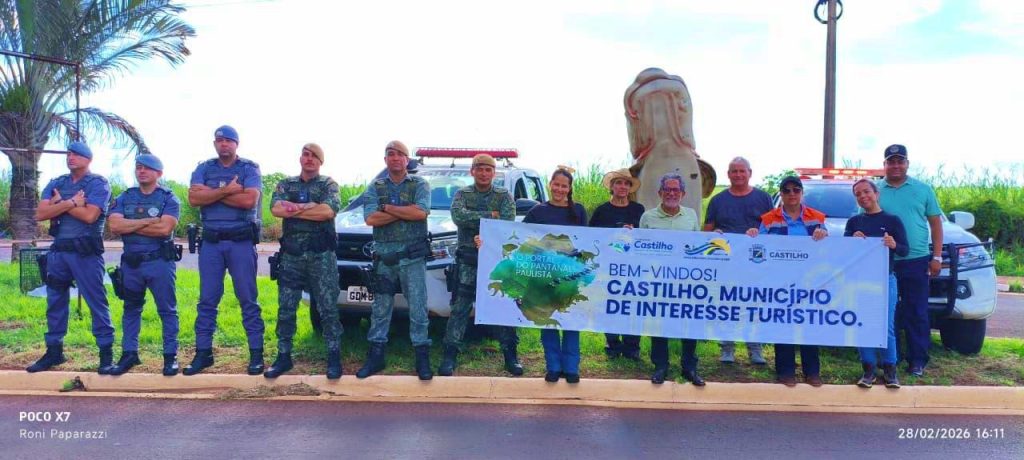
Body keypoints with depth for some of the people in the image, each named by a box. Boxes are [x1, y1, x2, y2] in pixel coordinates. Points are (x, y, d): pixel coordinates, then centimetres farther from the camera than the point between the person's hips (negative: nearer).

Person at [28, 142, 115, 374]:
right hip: (58, 251, 6)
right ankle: (54, 351, 23)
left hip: (85, 252, -6)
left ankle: (106, 352, 1)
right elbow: (41, 214, 0)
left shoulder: (98, 183, -2)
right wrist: (70, 202, -11)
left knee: (97, 303, -3)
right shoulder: (56, 184, 14)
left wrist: (60, 203, -5)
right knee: (55, 302, 12)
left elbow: (89, 215, -16)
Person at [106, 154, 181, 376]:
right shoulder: (124, 198, 9)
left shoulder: (168, 199, -2)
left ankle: (170, 356, 9)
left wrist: (130, 226, -9)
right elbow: (114, 225, -6)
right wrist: (148, 221, -14)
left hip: (160, 262, -4)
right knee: (131, 309, 14)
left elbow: (165, 228, -17)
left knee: (167, 310, 2)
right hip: (131, 261, 4)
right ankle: (129, 354, 23)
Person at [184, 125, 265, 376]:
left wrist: (212, 193, -9)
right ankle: (203, 353, 15)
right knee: (207, 300, 7)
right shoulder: (204, 168, 10)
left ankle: (256, 353, 5)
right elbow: (193, 198, -6)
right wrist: (227, 190, -14)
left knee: (248, 299, 1)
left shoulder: (249, 169, 2)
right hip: (211, 242, 3)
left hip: (241, 241, -3)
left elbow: (250, 200, -15)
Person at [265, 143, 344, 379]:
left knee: (328, 308, 0)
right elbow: (275, 209, -6)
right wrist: (307, 207, -14)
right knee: (286, 309, 7)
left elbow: (328, 211, -16)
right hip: (291, 255, 3)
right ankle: (284, 356, 18)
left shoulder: (329, 184, 4)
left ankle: (334, 357, 8)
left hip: (321, 255, -3)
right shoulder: (286, 184, 13)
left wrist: (293, 209, -10)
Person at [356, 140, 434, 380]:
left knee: (417, 307, -1)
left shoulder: (419, 185, 4)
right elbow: (370, 218, -8)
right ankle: (375, 356, 18)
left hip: (412, 255, -2)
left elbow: (421, 212, -15)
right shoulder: (375, 187, 9)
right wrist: (405, 212, -11)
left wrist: (387, 208, -10)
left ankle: (422, 358, 7)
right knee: (380, 307, 9)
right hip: (383, 255, 2)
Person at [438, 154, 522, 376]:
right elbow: (459, 216, -14)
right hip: (468, 260, 0)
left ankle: (510, 354, 13)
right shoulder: (462, 194, 6)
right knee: (460, 308, -1)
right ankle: (450, 354, 5)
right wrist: (490, 215, -14)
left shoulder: (504, 196, 6)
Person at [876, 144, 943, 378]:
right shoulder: (876, 190, 6)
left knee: (917, 313, 3)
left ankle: (918, 360, 11)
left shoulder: (923, 189, 7)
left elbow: (935, 223, 8)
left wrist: (937, 257, 2)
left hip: (917, 260, 0)